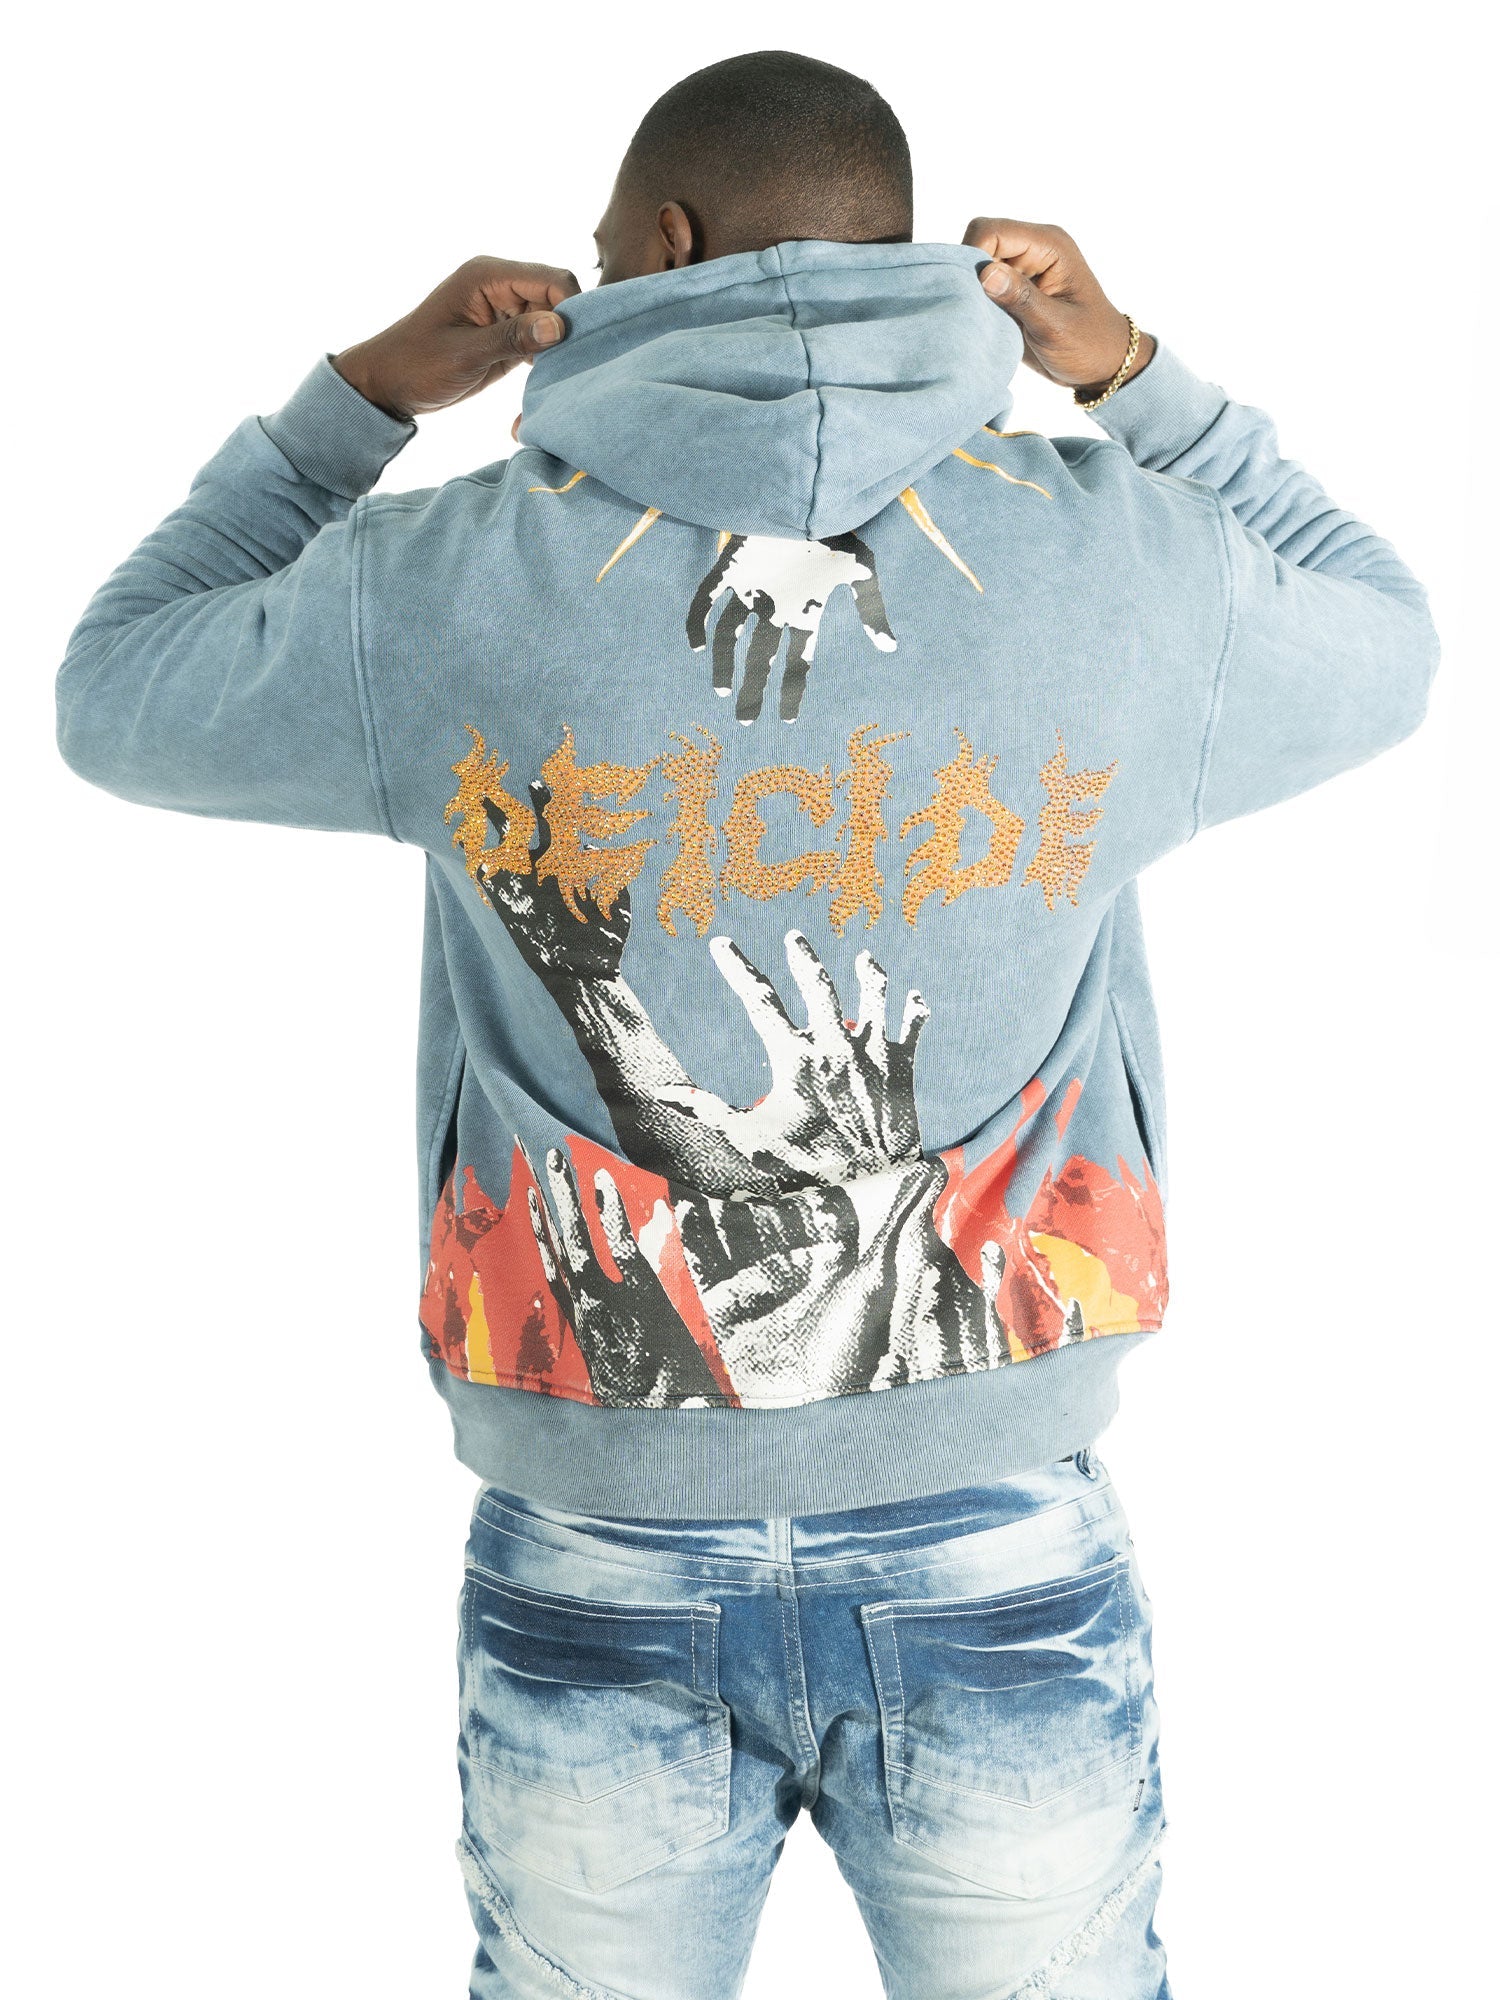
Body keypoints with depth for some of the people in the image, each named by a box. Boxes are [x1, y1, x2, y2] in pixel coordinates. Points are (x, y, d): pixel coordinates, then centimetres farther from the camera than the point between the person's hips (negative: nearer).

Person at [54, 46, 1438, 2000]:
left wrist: (368, 388, 10)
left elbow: (114, 699, 10)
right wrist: (1134, 376, 12)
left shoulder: (454, 584, -9)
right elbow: (1381, 654, 16)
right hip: (1006, 1583, 1)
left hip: (596, 1588, 0)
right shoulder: (1115, 561, -6)